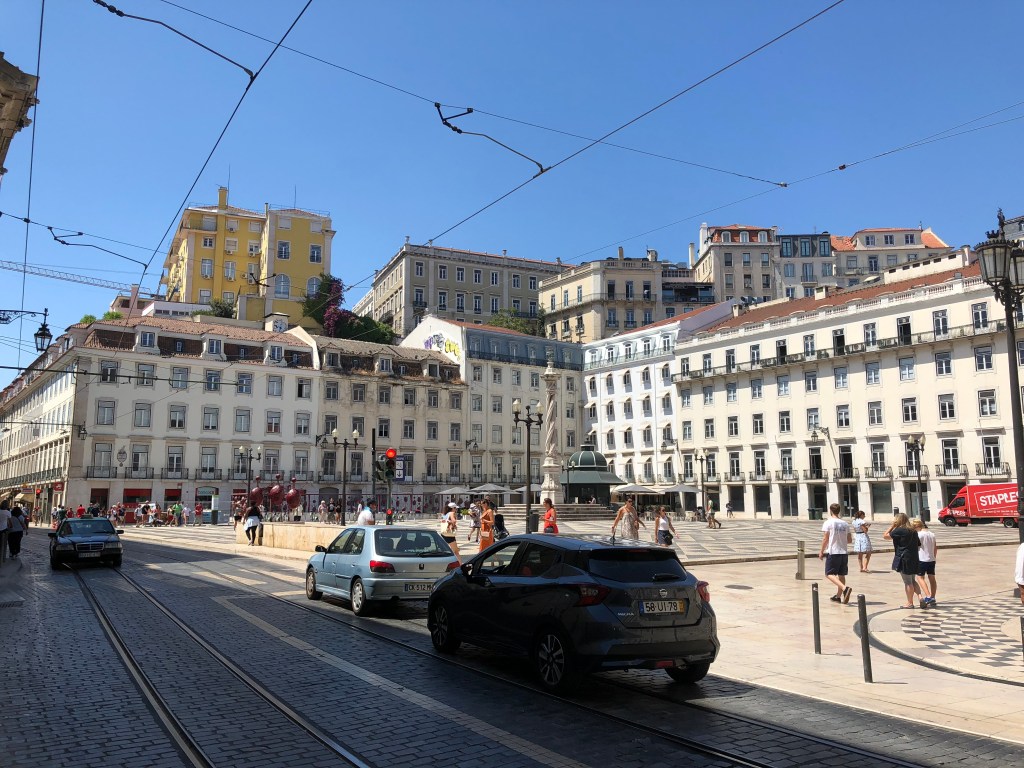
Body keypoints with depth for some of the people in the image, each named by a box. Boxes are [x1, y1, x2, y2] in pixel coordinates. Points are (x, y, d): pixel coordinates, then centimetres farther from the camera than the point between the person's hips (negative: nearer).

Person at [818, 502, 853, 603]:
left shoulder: (828, 523, -8)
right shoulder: (845, 523, 8)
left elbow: (825, 539, -10)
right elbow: (849, 540, 11)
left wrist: (821, 552, -2)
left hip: (833, 552, -6)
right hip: (844, 552, 6)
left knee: (829, 574, -2)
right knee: (841, 575, 14)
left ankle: (845, 588, -24)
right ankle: (838, 596, 20)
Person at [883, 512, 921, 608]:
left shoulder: (899, 531, -15)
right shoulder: (913, 531, 10)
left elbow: (885, 536, -10)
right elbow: (918, 544, 15)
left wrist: (892, 526, -5)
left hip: (904, 560, -8)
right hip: (914, 559, 8)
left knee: (908, 582, 1)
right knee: (913, 581, 18)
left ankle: (910, 603, 8)